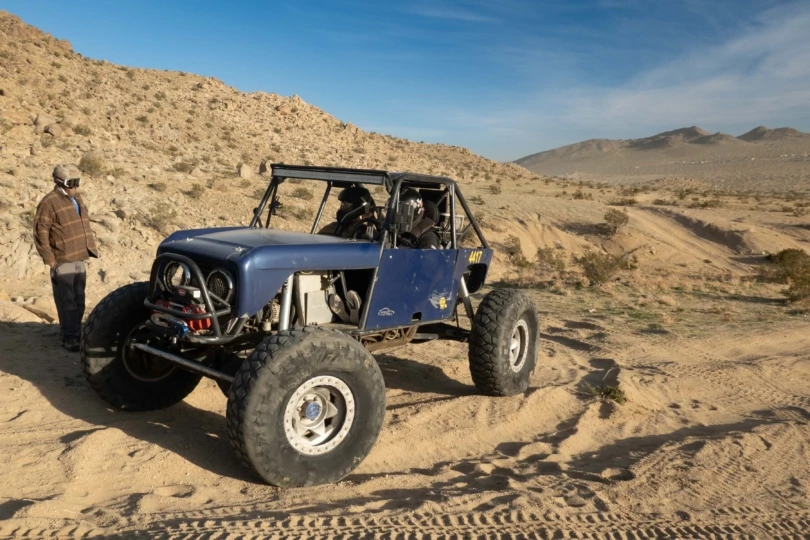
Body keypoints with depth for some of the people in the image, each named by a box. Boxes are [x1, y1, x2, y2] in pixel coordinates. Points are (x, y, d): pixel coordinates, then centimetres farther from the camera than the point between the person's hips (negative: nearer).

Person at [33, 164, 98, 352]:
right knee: (67, 302, -2)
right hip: (63, 262, -8)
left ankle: (77, 332, 27)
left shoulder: (77, 199, 13)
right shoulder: (50, 202, -12)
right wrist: (50, 259, -14)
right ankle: (69, 337, 6)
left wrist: (90, 249, 16)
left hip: (79, 259, 8)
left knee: (79, 301, 15)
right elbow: (40, 232, -13)